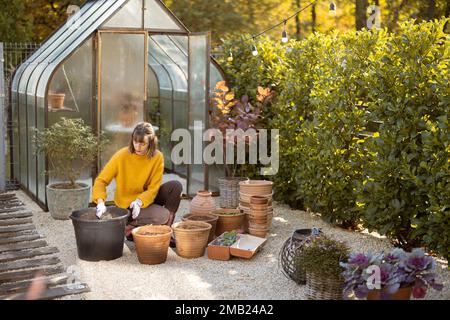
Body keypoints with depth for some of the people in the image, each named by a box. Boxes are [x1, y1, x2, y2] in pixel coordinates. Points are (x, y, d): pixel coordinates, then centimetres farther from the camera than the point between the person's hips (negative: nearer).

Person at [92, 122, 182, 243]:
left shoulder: (157, 157, -11)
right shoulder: (122, 156, -17)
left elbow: (153, 188, -9)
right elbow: (101, 180, -15)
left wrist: (140, 202, -28)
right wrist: (100, 202, -32)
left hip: (147, 198, 4)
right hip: (127, 204, -4)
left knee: (175, 186, -20)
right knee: (162, 216, -28)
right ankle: (130, 228, -3)